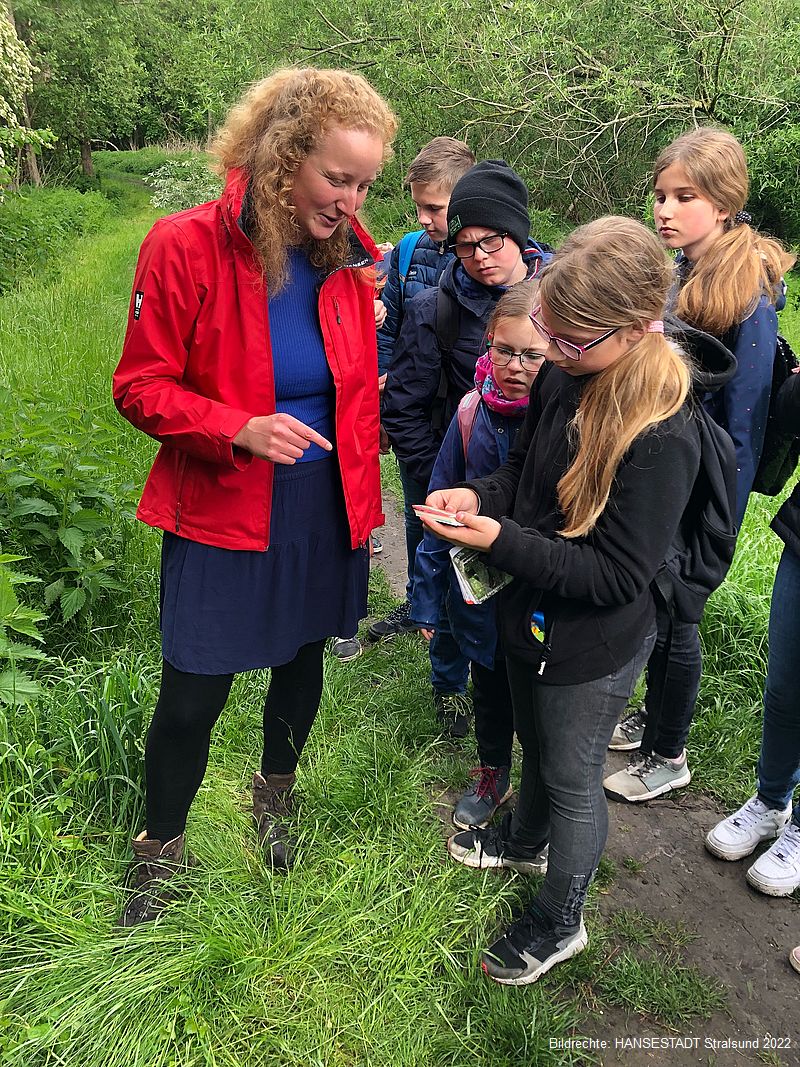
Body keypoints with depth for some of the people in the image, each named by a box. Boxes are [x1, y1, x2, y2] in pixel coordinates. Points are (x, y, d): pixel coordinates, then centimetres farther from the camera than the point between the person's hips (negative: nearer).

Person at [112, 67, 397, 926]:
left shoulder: (346, 257, -1)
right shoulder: (187, 247, -15)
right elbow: (141, 387, -11)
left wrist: (362, 476, 9)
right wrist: (236, 430, -25)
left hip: (324, 509, 5)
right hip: (220, 515, -4)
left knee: (301, 658, 20)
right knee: (191, 695, 3)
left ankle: (274, 792, 49)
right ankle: (161, 845, 31)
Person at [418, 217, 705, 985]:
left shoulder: (661, 438, -31)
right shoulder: (562, 377, -10)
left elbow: (619, 576, -27)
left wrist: (502, 541, -32)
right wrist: (480, 497, -13)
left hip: (591, 649, -7)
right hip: (531, 613, 7)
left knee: (571, 779, 15)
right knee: (535, 744, 30)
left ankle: (559, 922, 41)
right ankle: (525, 840, 60)